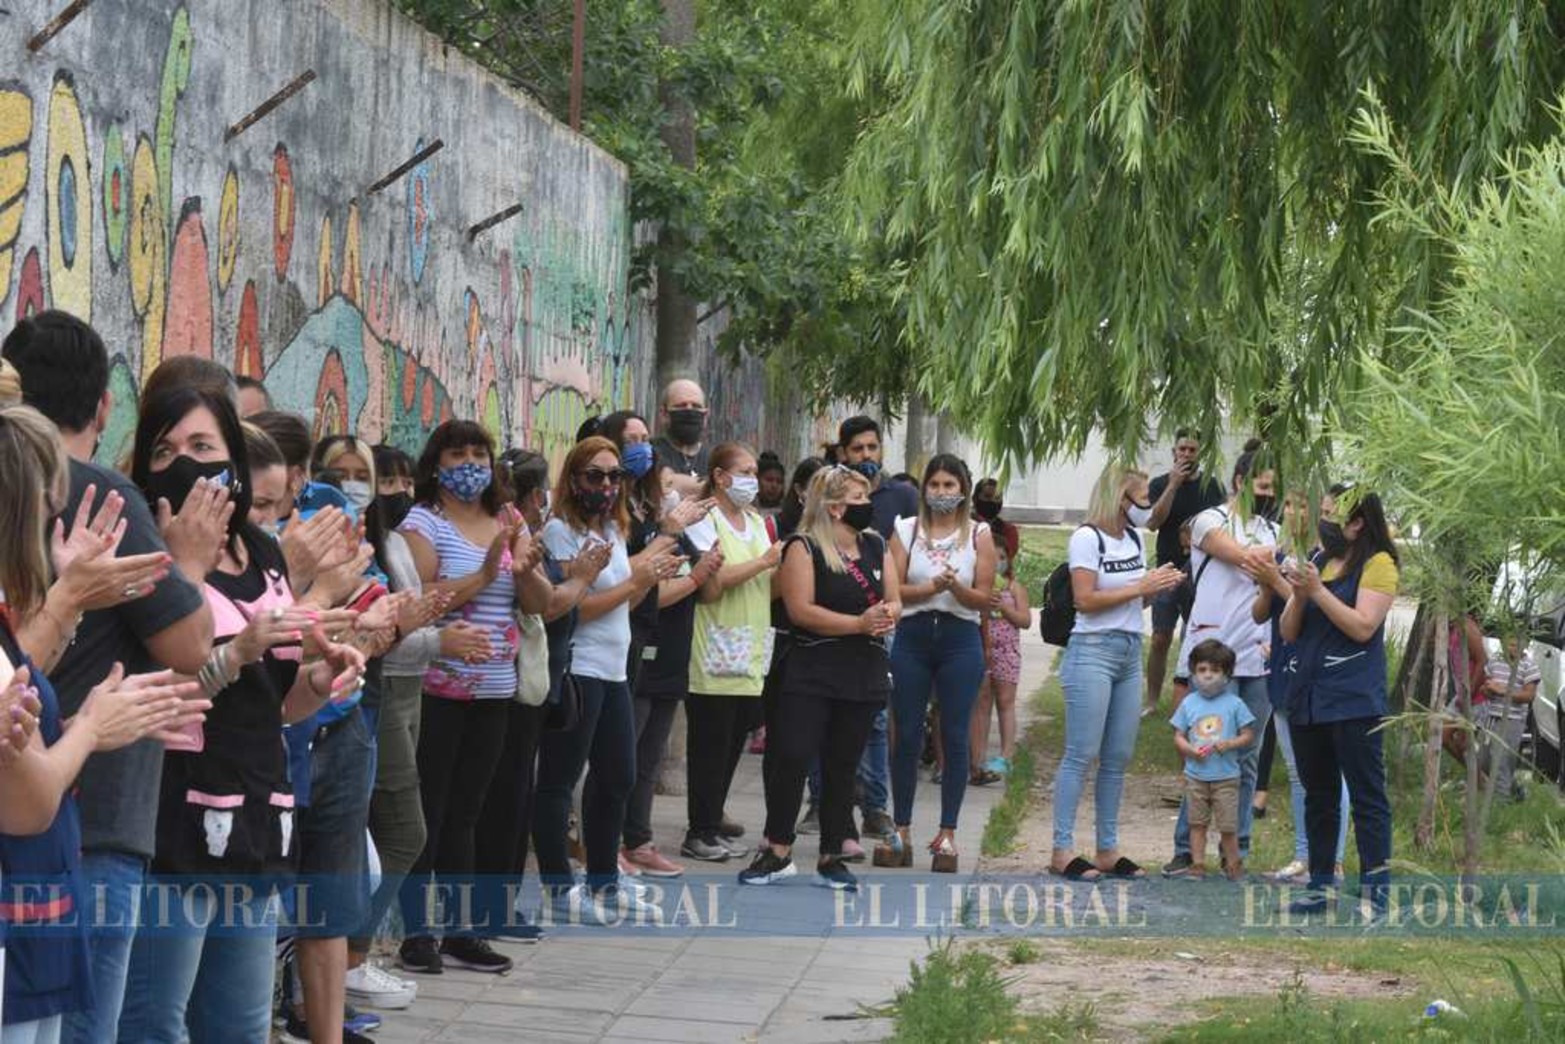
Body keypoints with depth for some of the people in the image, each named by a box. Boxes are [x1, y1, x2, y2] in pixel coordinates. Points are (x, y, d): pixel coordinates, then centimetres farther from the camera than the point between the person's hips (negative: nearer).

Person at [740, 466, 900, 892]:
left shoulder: (876, 545, 13)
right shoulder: (804, 547, -5)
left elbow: (894, 601, 14)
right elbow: (801, 610, -15)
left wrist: (887, 615, -11)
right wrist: (859, 623, -18)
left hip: (864, 675, 5)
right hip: (810, 672, -5)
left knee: (842, 767, 9)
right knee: (792, 758, -10)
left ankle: (832, 857, 16)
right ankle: (778, 853, 2)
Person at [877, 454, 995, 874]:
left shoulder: (979, 535, 4)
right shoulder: (906, 530, 6)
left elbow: (984, 599, 0)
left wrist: (956, 588, -18)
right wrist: (932, 587, -17)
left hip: (960, 639, -1)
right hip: (912, 636, 1)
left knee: (955, 738, 0)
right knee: (906, 737, 3)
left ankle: (947, 835, 8)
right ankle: (901, 832, 10)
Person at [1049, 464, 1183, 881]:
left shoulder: (1134, 539, 16)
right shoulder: (1087, 538, -8)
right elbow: (1086, 600, -15)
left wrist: (1159, 585, 0)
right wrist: (1140, 587, -13)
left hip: (1130, 652, 8)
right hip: (1093, 650, -8)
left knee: (1118, 757, 7)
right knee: (1081, 754, -7)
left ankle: (1108, 849, 13)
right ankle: (1062, 850, -4)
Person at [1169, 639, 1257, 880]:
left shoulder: (1234, 704, 0)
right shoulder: (1188, 703, 5)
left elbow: (1248, 736, 1)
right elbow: (1178, 736, 6)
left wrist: (1229, 744, -17)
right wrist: (1190, 750, -13)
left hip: (1226, 776, -2)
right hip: (1196, 776, 2)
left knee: (1227, 825, -1)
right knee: (1197, 823, 5)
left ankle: (1233, 863, 14)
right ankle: (1197, 865, 10)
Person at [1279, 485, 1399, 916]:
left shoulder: (1377, 564, -5)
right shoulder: (1317, 562, 15)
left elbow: (1363, 627, -16)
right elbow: (1289, 632, 13)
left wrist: (1318, 591, -18)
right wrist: (1298, 596, -5)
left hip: (1354, 701, -7)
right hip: (1307, 697, 7)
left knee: (1367, 795, -5)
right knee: (1318, 795, 12)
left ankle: (1375, 889, -4)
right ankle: (1320, 884, 19)